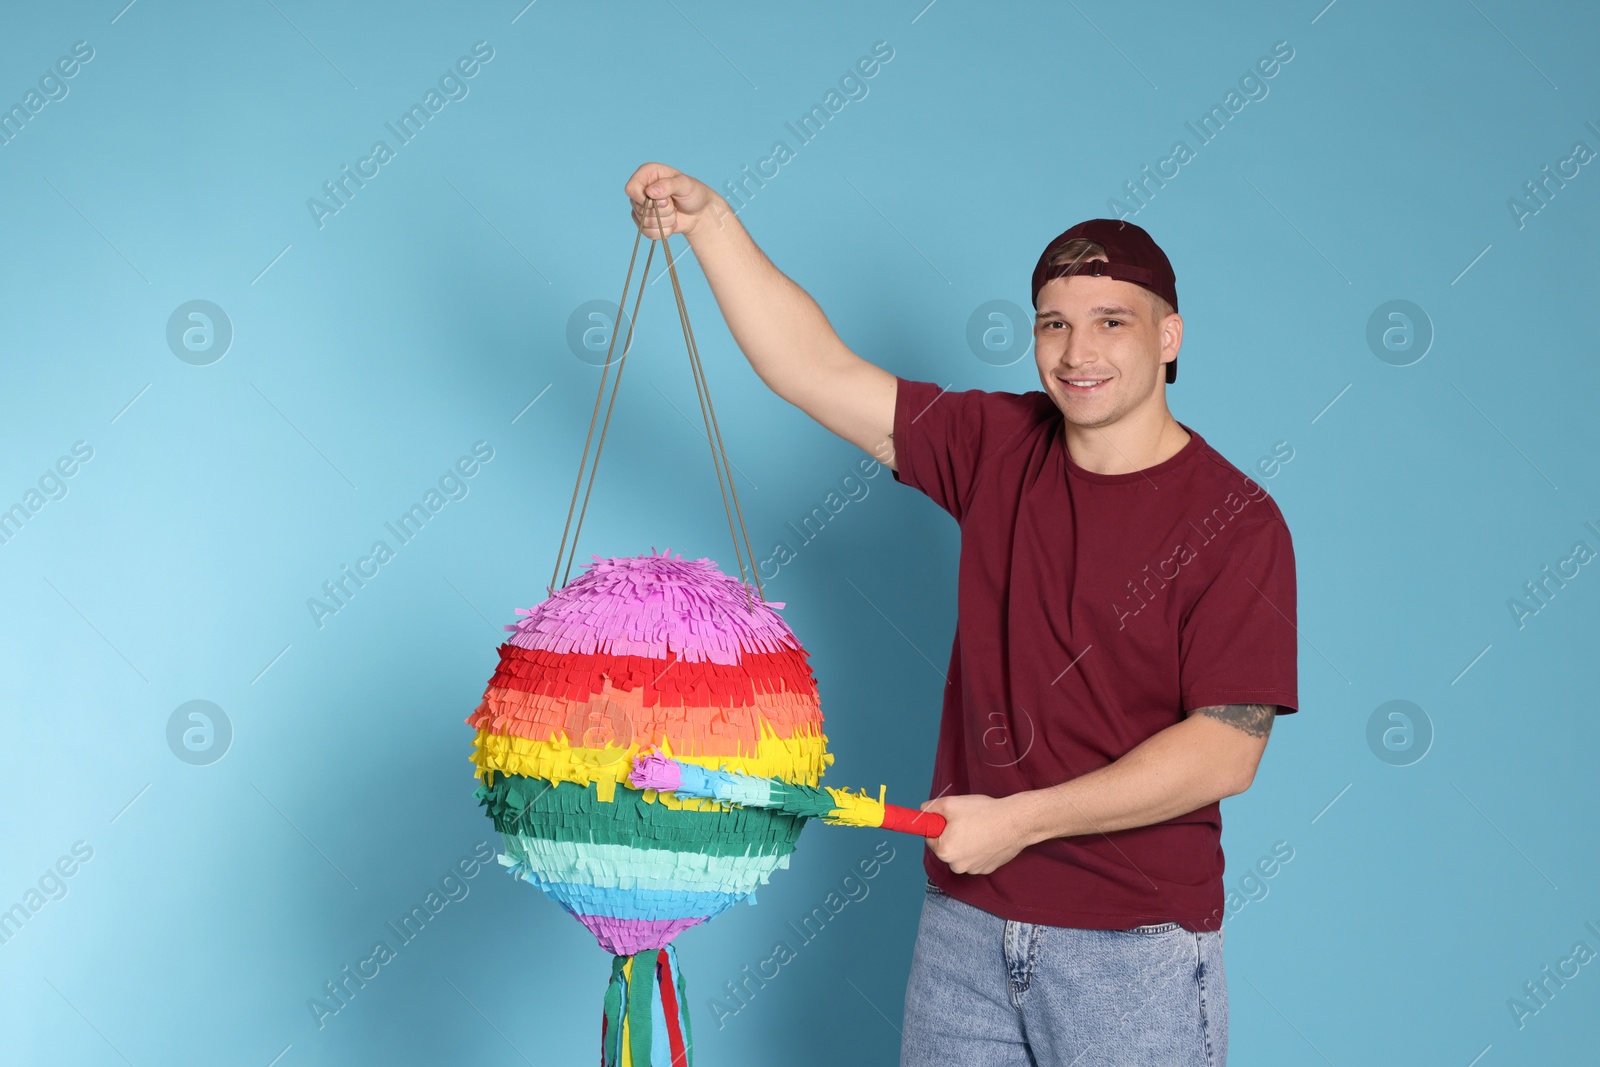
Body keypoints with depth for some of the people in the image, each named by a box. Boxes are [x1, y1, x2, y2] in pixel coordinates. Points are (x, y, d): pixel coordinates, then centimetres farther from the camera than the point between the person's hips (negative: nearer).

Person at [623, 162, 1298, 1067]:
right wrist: (710, 221, -8)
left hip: (1133, 947, -4)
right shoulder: (999, 449, 3)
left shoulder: (1237, 522, -11)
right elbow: (816, 369, 1)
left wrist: (1020, 820, -16)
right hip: (965, 923, 4)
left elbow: (1226, 750, -16)